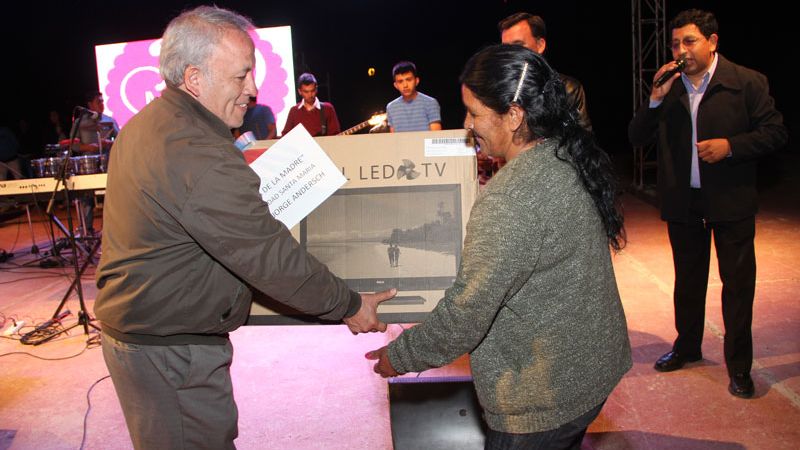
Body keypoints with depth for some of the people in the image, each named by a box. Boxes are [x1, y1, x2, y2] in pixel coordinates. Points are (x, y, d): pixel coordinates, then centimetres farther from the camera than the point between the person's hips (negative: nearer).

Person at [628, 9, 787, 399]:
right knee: (688, 279, 17)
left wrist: (730, 145, -19)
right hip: (682, 202, 4)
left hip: (731, 201, -3)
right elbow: (636, 138, -1)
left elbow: (775, 133, -5)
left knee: (738, 282, 3)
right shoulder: (667, 89, 3)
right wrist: (655, 100, -15)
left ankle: (738, 365, 16)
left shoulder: (748, 83, -6)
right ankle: (687, 346, 35)